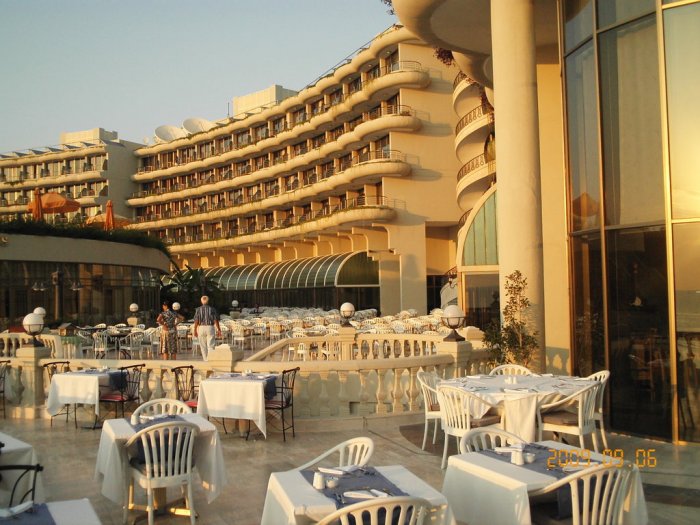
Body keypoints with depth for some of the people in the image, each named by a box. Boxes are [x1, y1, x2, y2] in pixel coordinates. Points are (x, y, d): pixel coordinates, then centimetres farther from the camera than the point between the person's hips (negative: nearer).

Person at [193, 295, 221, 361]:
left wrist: (195, 330, 6)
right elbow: (216, 321, -3)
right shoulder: (212, 309, -1)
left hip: (201, 328, 1)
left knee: (203, 346, 12)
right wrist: (218, 330, 2)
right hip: (210, 328, -1)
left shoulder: (198, 309, 0)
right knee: (210, 346, -3)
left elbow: (196, 321, -2)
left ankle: (205, 360, 18)